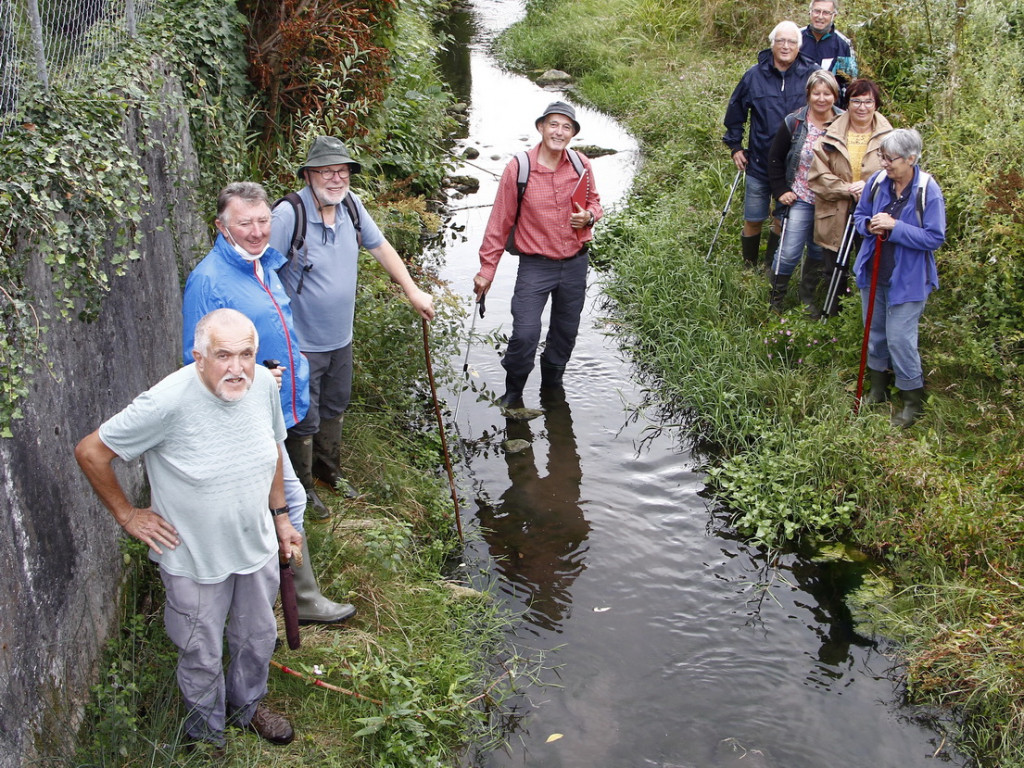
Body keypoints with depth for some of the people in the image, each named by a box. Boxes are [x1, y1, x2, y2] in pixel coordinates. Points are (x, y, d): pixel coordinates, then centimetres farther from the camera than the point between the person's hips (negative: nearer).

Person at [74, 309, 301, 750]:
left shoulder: (263, 384, -13)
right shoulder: (168, 403, -30)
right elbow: (90, 452, -19)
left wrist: (280, 516, 13)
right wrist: (126, 515, -10)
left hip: (257, 547, 5)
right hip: (194, 561, -4)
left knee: (258, 639, 25)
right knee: (202, 655, 17)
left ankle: (247, 705, 54)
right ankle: (206, 731, 45)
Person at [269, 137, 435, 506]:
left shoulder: (351, 205, -4)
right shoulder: (288, 216, -24)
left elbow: (380, 247, 12)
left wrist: (413, 291, 12)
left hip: (341, 338, 7)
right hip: (301, 344, -7)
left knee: (335, 408, 25)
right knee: (304, 421, 7)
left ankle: (328, 469, 48)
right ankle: (301, 488, 30)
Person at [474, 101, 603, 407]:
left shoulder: (582, 166, -1)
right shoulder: (519, 168, -11)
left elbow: (594, 201, 18)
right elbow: (500, 223, -6)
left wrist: (589, 216, -7)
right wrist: (486, 270, -6)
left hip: (575, 264, 4)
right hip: (535, 265, -4)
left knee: (565, 334, 15)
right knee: (525, 334, -14)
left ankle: (552, 387, 37)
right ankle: (512, 394, 10)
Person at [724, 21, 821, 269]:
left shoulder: (813, 75, -7)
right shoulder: (755, 75, -4)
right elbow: (735, 111, 9)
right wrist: (735, 146, 7)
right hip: (759, 164, 0)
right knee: (753, 220, 7)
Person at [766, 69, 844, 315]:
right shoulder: (794, 123, -7)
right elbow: (775, 158, 2)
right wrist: (780, 190, -3)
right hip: (800, 199, -2)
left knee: (819, 251, 15)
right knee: (789, 252, -5)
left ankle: (808, 298, 34)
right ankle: (774, 299, 14)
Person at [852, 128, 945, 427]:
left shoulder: (928, 191, -18)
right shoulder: (877, 182, -5)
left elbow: (935, 237, -17)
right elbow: (859, 215, 9)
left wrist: (895, 228, -26)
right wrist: (870, 225, -14)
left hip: (907, 279, -5)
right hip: (873, 273, 5)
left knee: (900, 338, -4)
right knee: (875, 333, 18)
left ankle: (913, 401, 14)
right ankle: (878, 389, 39)